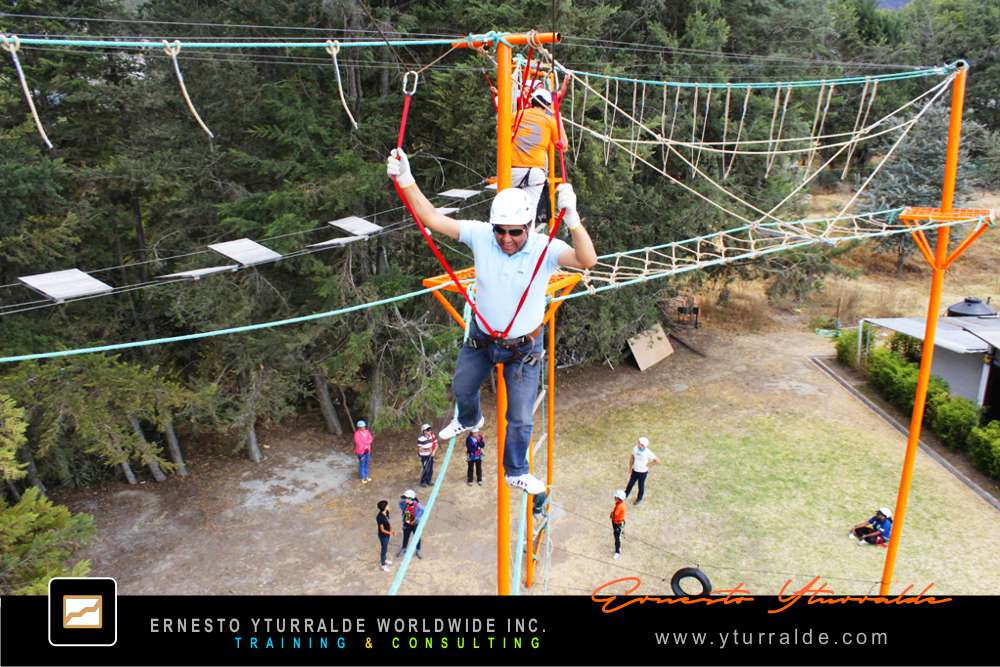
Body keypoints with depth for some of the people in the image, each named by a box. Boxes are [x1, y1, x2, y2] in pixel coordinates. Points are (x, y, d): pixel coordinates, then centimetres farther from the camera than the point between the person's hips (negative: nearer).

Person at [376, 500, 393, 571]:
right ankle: (382, 564, 30)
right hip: (383, 536, -8)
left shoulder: (386, 512, -9)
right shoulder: (380, 517, -34)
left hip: (387, 534, 8)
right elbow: (382, 530, -26)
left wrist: (391, 529, -3)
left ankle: (384, 559, 50)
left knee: (385, 548, 27)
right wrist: (390, 533, -18)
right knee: (384, 550, 10)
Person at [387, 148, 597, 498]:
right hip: (480, 338, 3)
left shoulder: (545, 249, -28)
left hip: (523, 347, -3)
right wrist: (405, 179, -31)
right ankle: (470, 420, 69)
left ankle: (516, 471, 40)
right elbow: (432, 217, -19)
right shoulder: (480, 235, -20)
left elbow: (587, 260, -45)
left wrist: (571, 217, -62)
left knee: (520, 418, 11)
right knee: (462, 388, 31)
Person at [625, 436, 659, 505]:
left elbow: (657, 460, -18)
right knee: (630, 483, 16)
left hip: (643, 472, -3)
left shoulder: (648, 452, -27)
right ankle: (625, 496, 38)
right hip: (634, 470, 3)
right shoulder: (635, 448, -14)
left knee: (641, 486, 16)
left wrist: (647, 465, -12)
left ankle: (639, 499, 40)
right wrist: (630, 468, 4)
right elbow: (632, 458, 3)